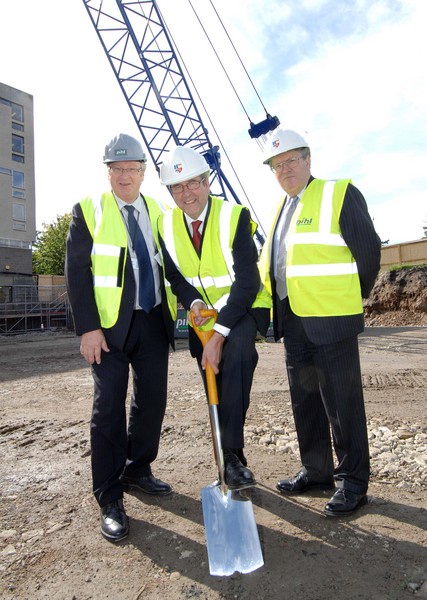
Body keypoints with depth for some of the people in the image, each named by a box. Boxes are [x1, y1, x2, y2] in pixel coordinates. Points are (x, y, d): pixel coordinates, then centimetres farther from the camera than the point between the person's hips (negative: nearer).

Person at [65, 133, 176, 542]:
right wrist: (88, 328, -14)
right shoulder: (88, 210, -1)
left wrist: (179, 308, 5)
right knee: (109, 408, 0)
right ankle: (109, 499, 14)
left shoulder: (158, 212, 11)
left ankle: (137, 471, 33)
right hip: (111, 324, -4)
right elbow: (76, 271, -7)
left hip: (154, 321, 5)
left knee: (153, 401, 11)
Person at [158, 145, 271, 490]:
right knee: (216, 395, 8)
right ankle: (230, 462, 29)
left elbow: (246, 282, -23)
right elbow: (174, 276, 4)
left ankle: (232, 454, -24)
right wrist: (193, 302, -19)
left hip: (243, 309, -4)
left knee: (237, 347, -35)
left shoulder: (235, 216, -16)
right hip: (202, 317, 4)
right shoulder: (166, 225, -2)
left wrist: (219, 335, -29)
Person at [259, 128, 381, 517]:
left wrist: (351, 297, 1)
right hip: (293, 321, 8)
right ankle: (316, 472, 31)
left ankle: (352, 482, 20)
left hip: (330, 320, -7)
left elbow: (369, 251, -6)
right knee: (305, 400, 15)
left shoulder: (340, 194, -4)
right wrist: (283, 307, 13)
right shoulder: (281, 208, 17)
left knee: (342, 403, 2)